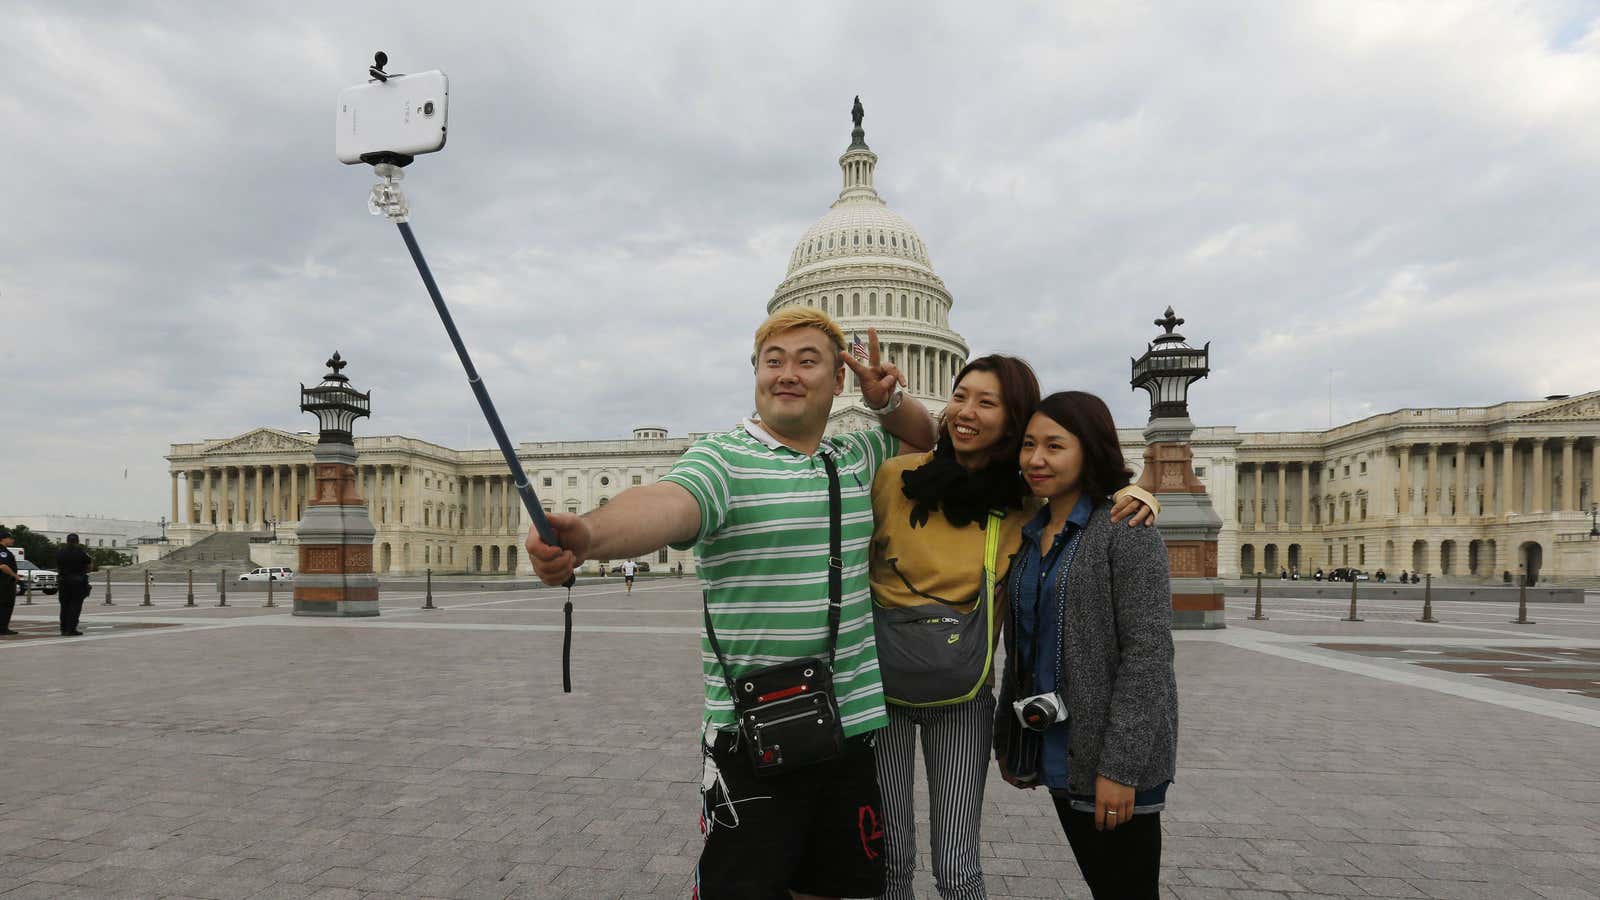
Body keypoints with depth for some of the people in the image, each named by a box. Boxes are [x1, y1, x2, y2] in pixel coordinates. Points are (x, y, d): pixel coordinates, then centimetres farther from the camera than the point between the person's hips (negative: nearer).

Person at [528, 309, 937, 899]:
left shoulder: (858, 458, 10)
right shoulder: (724, 459, -10)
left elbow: (924, 440, 28)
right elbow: (667, 503, -30)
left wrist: (891, 399, 4)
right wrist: (588, 533, -53)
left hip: (853, 725, 6)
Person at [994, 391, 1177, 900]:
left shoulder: (1125, 529, -11)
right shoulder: (1031, 534, 9)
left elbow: (1147, 651, -17)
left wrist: (1120, 764, -20)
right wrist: (1008, 738, 15)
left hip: (1112, 758, -6)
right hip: (1057, 754, 7)